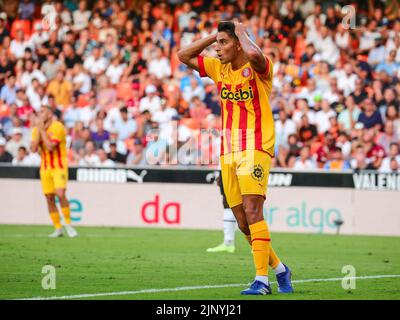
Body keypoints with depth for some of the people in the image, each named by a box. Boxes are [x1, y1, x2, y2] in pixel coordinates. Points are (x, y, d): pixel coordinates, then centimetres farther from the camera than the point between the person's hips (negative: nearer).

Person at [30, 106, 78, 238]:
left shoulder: (57, 127, -13)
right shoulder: (37, 130, 6)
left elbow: (50, 146, -23)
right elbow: (33, 149, -6)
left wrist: (42, 130, -18)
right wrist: (38, 131, -11)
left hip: (59, 166, -6)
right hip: (45, 167, 6)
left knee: (60, 194, -21)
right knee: (49, 198, 2)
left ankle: (68, 224, -6)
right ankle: (58, 228, 9)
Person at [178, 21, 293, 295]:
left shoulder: (258, 67, -8)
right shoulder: (219, 68, 13)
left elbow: (253, 54, -32)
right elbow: (183, 56, 19)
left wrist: (242, 33, -12)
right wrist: (214, 36, 8)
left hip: (256, 149, -7)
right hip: (228, 152, 7)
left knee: (252, 212, -18)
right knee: (243, 223, 5)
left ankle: (261, 280, -18)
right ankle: (280, 270, 20)